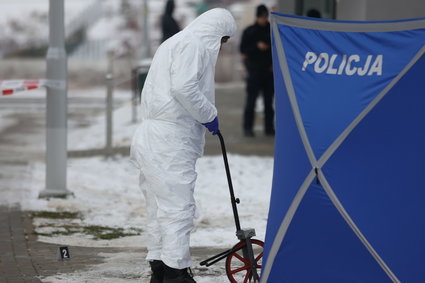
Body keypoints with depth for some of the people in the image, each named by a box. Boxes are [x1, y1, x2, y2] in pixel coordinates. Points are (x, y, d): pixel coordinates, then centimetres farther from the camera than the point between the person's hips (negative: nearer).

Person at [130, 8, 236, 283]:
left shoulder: (174, 43, 24)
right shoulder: (193, 44, -9)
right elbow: (184, 87, -22)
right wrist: (209, 114, -11)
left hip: (152, 137, 11)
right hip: (170, 140, -11)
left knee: (160, 205, 14)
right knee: (178, 206, -10)